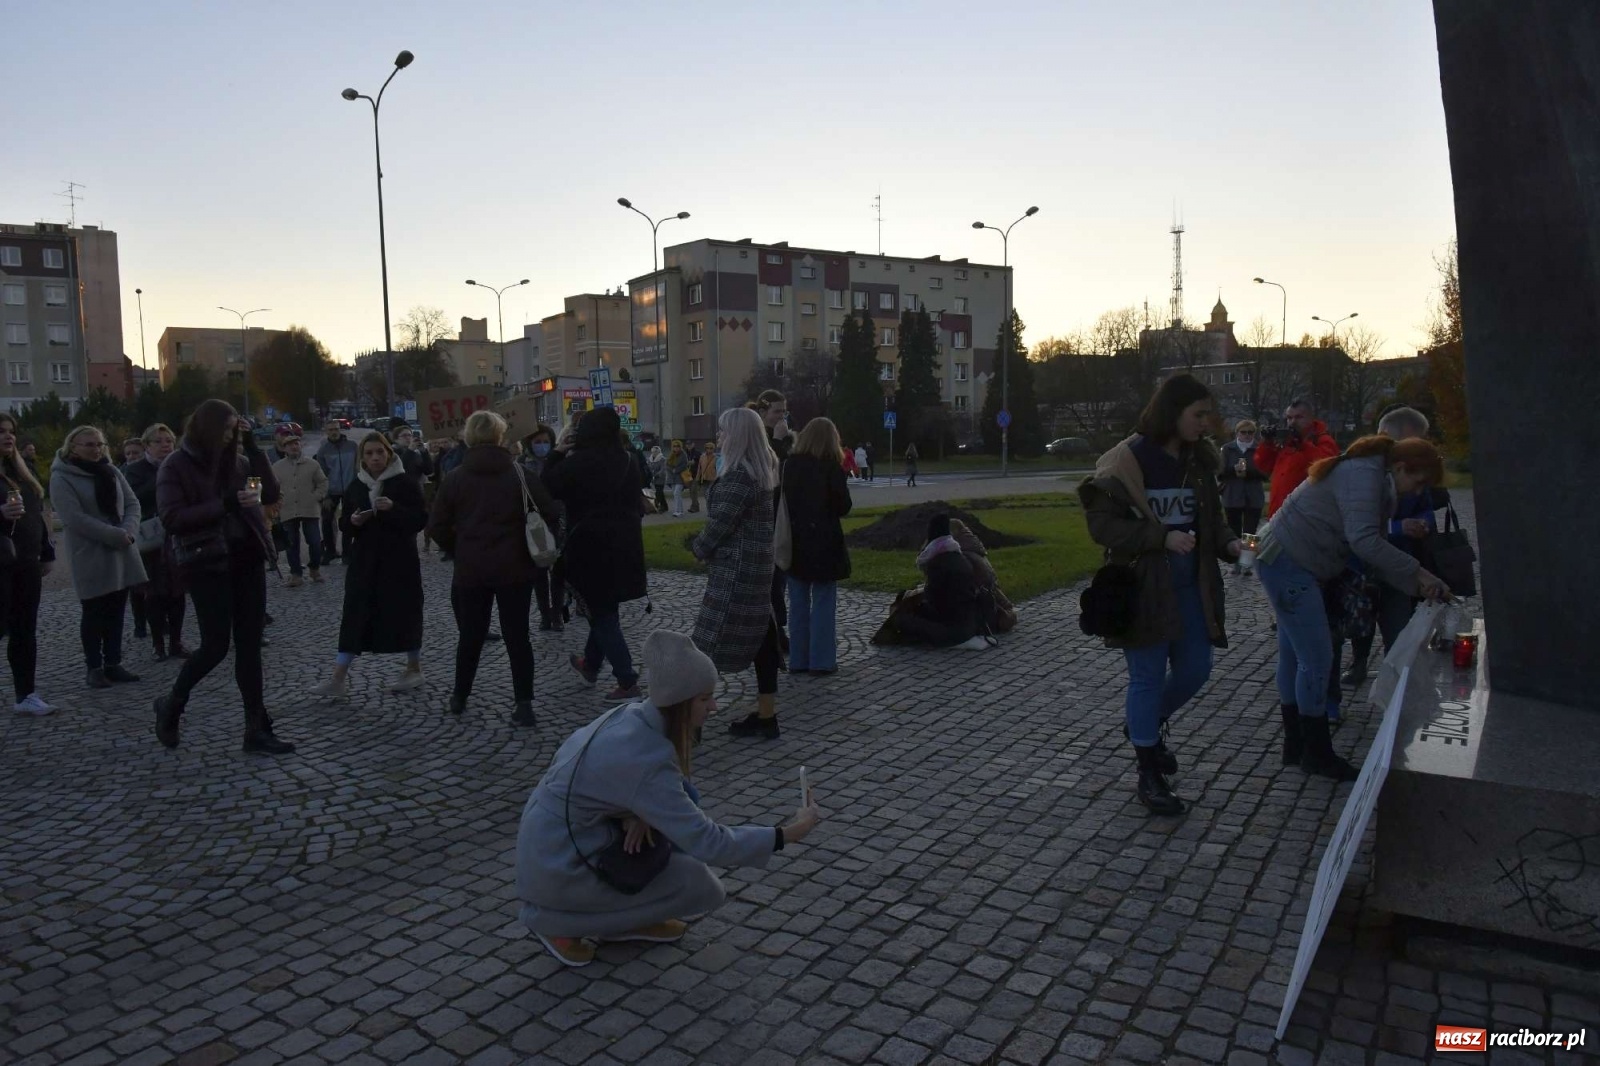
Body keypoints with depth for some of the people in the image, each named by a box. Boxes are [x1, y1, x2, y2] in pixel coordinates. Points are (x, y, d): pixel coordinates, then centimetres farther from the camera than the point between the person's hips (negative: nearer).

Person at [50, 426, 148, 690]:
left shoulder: (111, 472, 10)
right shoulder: (61, 479, -9)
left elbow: (132, 504, 7)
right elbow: (75, 518, -18)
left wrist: (128, 531, -13)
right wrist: (116, 535, -20)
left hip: (121, 554, 6)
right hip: (90, 557, -5)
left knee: (115, 611, 10)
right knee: (94, 613, 1)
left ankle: (112, 663, 18)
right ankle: (94, 668, 11)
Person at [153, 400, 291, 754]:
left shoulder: (236, 460, 10)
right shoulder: (176, 466, -5)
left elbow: (270, 494, 5)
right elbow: (172, 519, -14)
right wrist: (226, 504, -22)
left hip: (246, 559, 5)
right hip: (208, 564, -5)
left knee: (250, 645, 4)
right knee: (216, 645, -4)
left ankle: (257, 729, 8)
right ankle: (171, 704, 23)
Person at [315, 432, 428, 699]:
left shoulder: (406, 483, -5)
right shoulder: (355, 487, 9)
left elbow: (420, 520, -11)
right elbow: (344, 525, 13)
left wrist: (394, 509, -25)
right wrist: (353, 521, -10)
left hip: (399, 560, -4)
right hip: (364, 560, 4)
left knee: (403, 612, 4)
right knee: (355, 615, 1)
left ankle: (414, 670, 20)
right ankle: (339, 678, 3)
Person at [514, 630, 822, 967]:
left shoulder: (633, 715, -4)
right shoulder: (645, 760, -29)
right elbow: (707, 843, -26)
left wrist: (638, 813, -12)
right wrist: (786, 835, -18)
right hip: (560, 867, -8)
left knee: (682, 798, 4)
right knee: (703, 888, -5)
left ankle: (625, 920, 14)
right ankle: (559, 921, 1)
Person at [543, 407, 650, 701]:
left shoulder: (579, 462, -16)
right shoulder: (628, 461, 4)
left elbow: (550, 486, -1)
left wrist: (558, 451, 5)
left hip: (591, 546, -6)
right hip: (625, 544, 7)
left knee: (601, 612, 2)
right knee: (604, 606, 22)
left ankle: (627, 682, -2)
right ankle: (591, 664, 40)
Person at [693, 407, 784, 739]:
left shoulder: (738, 475, -19)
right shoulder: (762, 469, 11)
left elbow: (720, 523, -19)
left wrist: (700, 548, -1)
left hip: (735, 569, -10)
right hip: (756, 566, 10)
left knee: (712, 643, -3)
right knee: (760, 637, 11)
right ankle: (766, 716, 17)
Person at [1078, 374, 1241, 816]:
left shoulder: (1199, 459, 5)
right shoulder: (1127, 460, -14)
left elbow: (1211, 517, 15)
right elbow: (1101, 524, -16)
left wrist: (1229, 543, -5)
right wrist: (1162, 538, -24)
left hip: (1190, 584, 6)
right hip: (1142, 585, -6)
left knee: (1195, 669, 12)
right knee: (1148, 677, 3)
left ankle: (1147, 723, 41)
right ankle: (1149, 775, 18)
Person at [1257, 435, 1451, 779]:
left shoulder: (1376, 482, 15)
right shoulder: (1364, 475, -17)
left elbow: (1373, 553, 12)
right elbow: (1364, 541, -28)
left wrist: (1417, 586, 2)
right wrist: (1417, 572, -22)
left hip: (1287, 563, 11)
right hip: (1288, 563, -11)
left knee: (1294, 657, 16)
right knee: (1317, 659, -5)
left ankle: (1295, 747, 27)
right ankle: (1317, 754, 8)